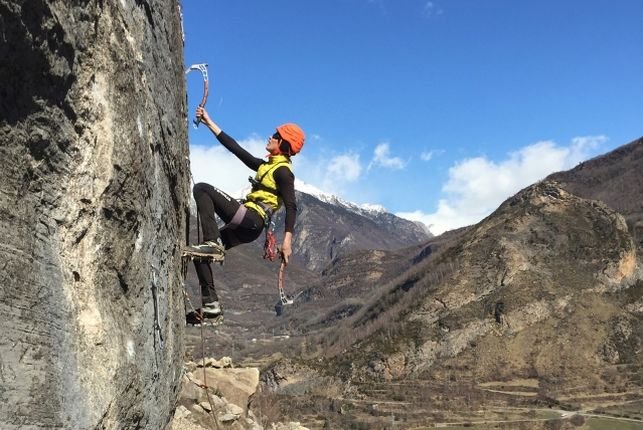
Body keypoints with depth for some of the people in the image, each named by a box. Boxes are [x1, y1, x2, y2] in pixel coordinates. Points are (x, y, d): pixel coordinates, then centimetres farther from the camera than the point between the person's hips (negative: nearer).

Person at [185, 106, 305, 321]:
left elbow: (291, 206, -16)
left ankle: (213, 243, -23)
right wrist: (209, 122, 23)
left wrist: (287, 240, -27)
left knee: (202, 188, -15)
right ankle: (211, 304, 10)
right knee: (199, 255, 11)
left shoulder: (282, 171, -6)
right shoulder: (266, 165, 21)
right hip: (245, 226, 9)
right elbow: (236, 149, 23)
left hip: (250, 220, -9)